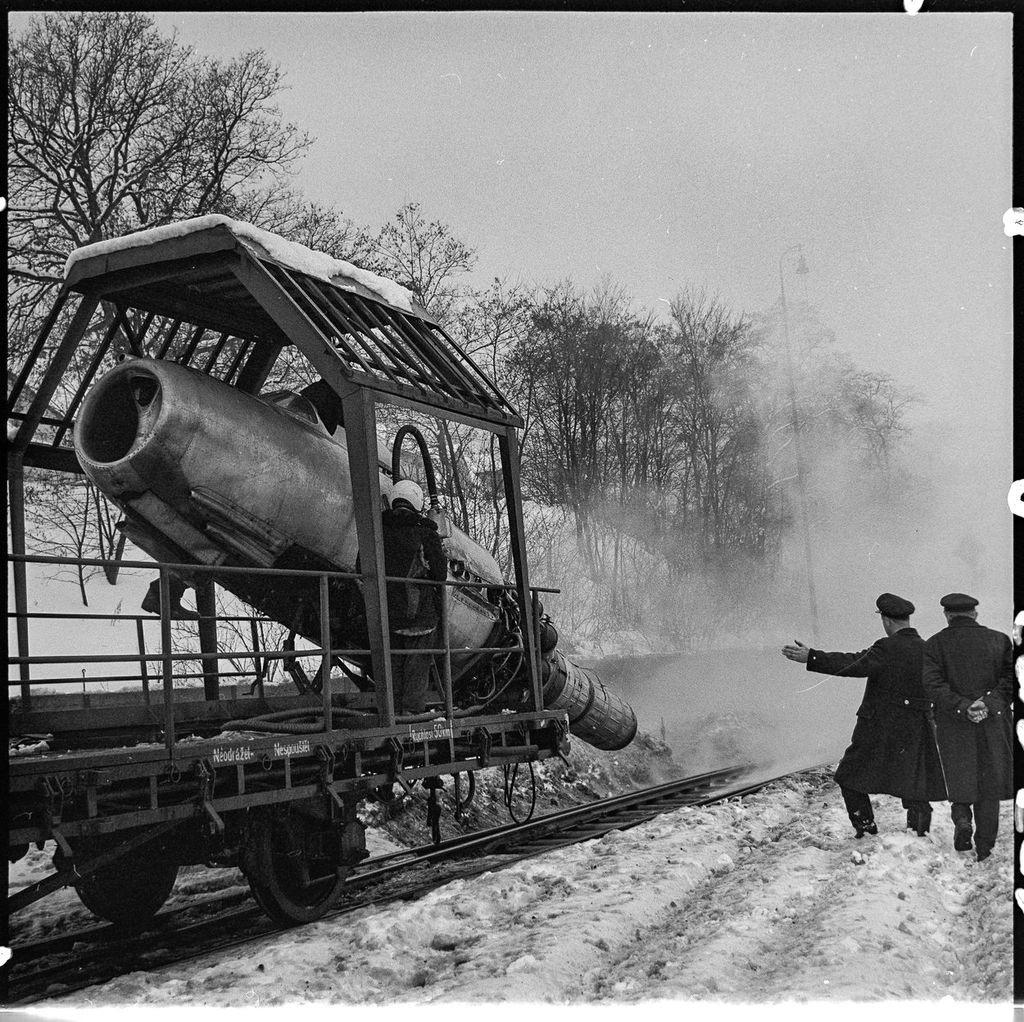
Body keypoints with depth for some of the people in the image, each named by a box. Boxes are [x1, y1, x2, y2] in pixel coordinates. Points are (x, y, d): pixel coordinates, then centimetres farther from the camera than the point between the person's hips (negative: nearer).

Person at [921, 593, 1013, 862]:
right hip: (993, 723, 1)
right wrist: (989, 703, -14)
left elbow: (932, 684, -12)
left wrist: (963, 707, -16)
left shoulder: (935, 644, 0)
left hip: (953, 724, -1)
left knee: (960, 780, 17)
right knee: (989, 786, 10)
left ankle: (961, 816, -9)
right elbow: (1010, 679, -8)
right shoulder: (999, 640, 2)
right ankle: (984, 850, 12)